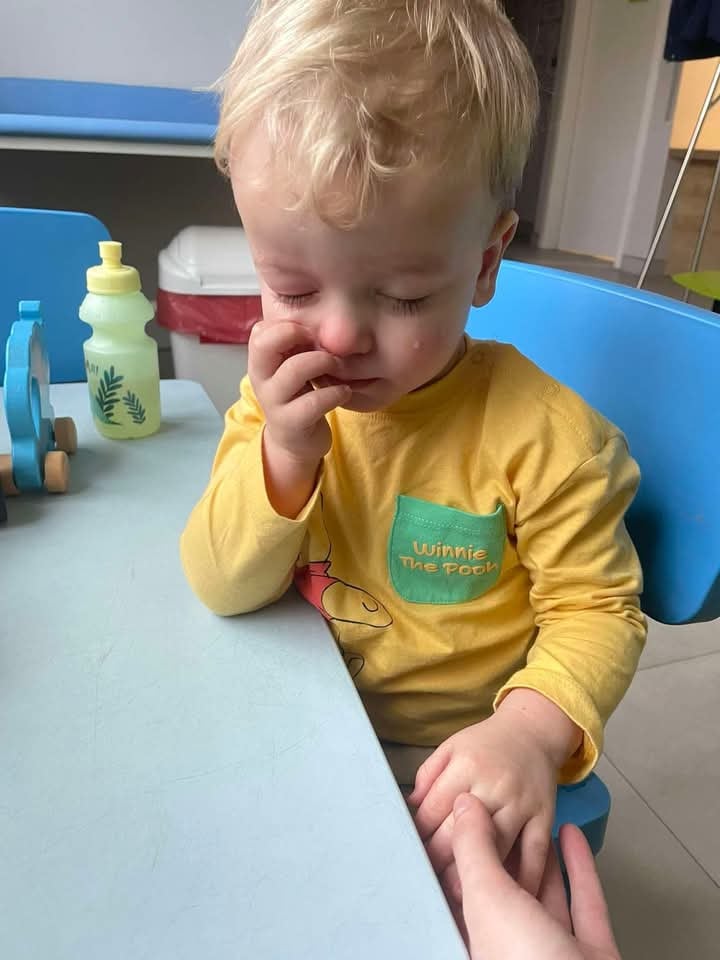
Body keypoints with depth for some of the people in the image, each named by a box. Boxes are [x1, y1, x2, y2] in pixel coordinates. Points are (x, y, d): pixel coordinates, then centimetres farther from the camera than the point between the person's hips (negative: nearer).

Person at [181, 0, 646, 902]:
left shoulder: (541, 433, -21)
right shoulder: (281, 398, -8)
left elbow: (597, 611, -12)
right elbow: (223, 589, -9)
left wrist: (532, 729, -32)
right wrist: (283, 455, -26)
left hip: (451, 760, -2)